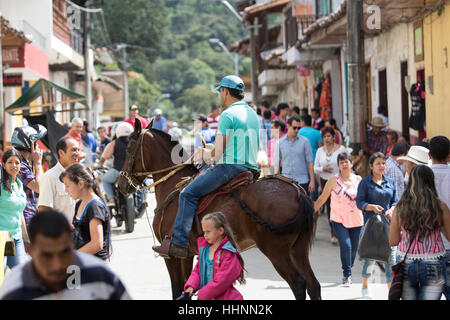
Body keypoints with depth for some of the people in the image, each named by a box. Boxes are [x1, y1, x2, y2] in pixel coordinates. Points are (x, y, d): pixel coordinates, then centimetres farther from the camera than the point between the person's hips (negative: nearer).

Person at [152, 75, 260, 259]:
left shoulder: (228, 115, -12)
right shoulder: (253, 114, 17)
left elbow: (217, 153, -16)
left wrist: (206, 155, 7)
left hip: (230, 167, -10)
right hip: (251, 168, 10)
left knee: (188, 194, -6)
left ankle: (179, 244, -13)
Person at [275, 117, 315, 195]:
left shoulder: (304, 141, 1)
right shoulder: (280, 142, 5)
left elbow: (310, 162, 1)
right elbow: (277, 163, 8)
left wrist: (312, 181, -4)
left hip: (303, 181, -1)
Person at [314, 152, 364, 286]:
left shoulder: (358, 180, 5)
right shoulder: (333, 180, -1)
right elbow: (322, 198, 4)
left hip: (356, 220, 2)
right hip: (339, 219, -2)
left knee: (353, 248, 6)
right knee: (346, 245, -17)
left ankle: (348, 274, 27)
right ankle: (347, 275, -6)